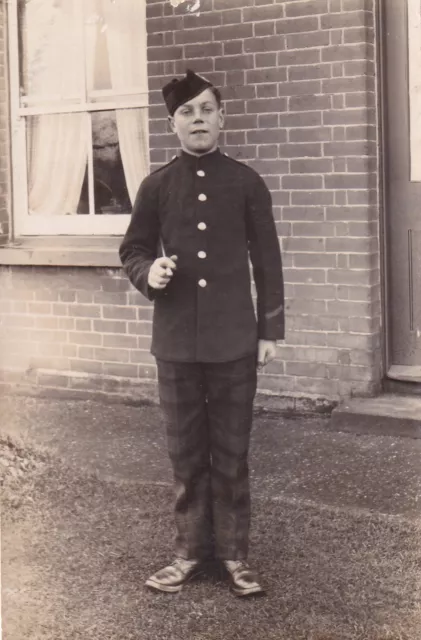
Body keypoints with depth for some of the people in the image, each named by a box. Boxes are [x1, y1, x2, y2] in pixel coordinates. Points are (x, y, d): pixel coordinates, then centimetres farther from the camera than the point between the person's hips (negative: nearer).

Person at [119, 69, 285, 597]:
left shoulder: (246, 183, 1)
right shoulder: (156, 186, 3)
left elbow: (267, 260, 4)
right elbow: (132, 251, 11)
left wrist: (270, 329, 2)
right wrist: (148, 273, -12)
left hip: (234, 341, -1)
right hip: (176, 341, 1)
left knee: (231, 453, 6)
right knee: (185, 453, 9)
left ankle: (233, 553, 16)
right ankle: (190, 551, 20)